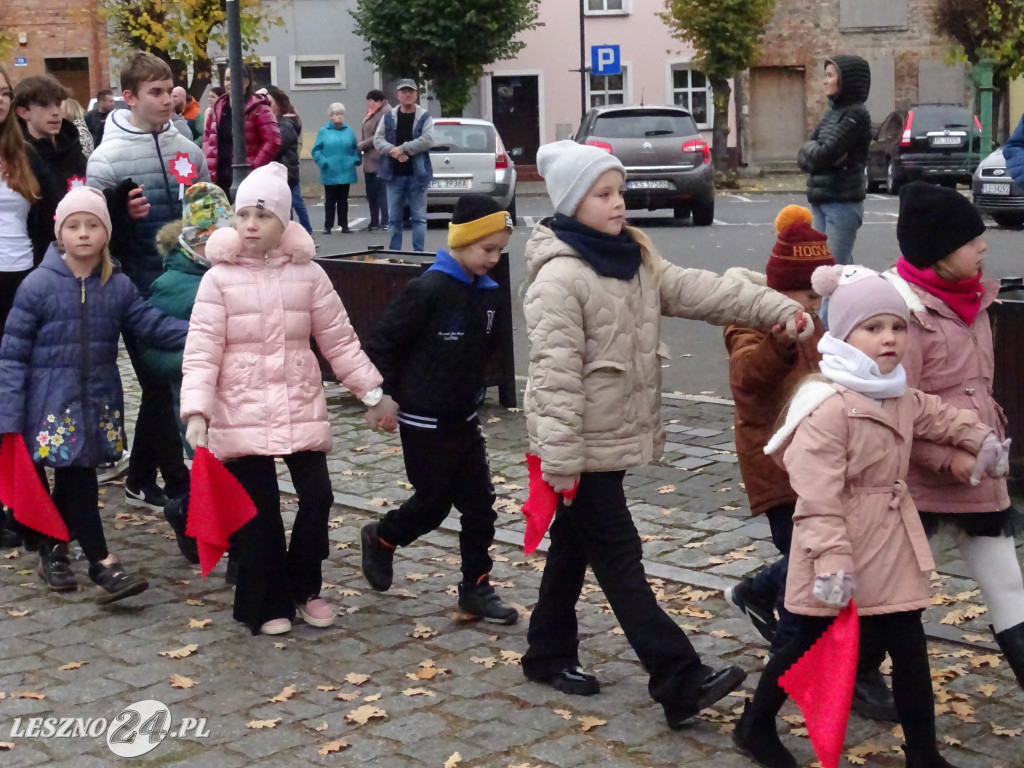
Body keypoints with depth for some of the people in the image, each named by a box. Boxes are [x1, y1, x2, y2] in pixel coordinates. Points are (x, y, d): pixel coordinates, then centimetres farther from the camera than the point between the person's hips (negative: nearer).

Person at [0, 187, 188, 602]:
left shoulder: (119, 287, 3)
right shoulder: (38, 285, -8)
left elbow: (154, 325, 1)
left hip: (99, 404, 4)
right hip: (52, 405, -4)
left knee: (73, 483, 14)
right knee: (79, 484, -4)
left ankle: (53, 551, 31)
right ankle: (104, 565, 2)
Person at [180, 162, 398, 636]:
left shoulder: (308, 275, 2)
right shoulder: (219, 279, -5)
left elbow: (339, 340, 8)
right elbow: (201, 352, -8)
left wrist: (373, 393, 8)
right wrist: (196, 411, -20)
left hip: (302, 406, 2)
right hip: (241, 412, -2)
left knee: (317, 496, 0)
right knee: (258, 510, 2)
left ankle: (304, 588, 24)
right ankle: (268, 603, 18)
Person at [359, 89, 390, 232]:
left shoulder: (385, 113, -12)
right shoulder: (371, 113, 19)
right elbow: (364, 134, 20)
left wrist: (361, 145, -11)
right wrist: (361, 145, 1)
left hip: (379, 160, -10)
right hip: (370, 160, 10)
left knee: (382, 192, -7)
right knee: (371, 193, 13)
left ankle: (385, 222, -5)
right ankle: (374, 221, 20)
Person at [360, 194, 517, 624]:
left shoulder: (488, 294, 2)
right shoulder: (428, 290, -20)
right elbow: (382, 343, -16)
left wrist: (472, 389, 13)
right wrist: (387, 396, -11)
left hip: (464, 419, 7)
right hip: (424, 422, -7)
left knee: (480, 503, 5)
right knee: (433, 503, 5)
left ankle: (475, 590, 16)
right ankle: (380, 539, 33)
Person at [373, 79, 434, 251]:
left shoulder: (424, 117, 2)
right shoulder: (388, 117, 8)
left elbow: (428, 140, -12)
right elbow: (377, 140, 1)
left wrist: (402, 148, -17)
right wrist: (393, 151, -18)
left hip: (417, 174, -2)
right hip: (394, 174, 2)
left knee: (419, 217, 0)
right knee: (394, 218, 8)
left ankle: (418, 252, 3)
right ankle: (394, 252, 16)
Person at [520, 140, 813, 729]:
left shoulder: (633, 260, 9)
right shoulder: (559, 277, -19)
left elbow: (699, 291, -2)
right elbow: (556, 372, -22)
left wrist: (776, 308, -14)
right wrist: (561, 458, -24)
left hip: (612, 437, 9)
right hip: (583, 444, -9)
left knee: (576, 546, 19)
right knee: (619, 558, -5)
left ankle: (550, 654, 34)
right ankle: (682, 682, -6)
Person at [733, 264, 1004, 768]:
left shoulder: (901, 397, 7)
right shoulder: (829, 407, -23)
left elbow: (934, 415, 32)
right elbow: (818, 496, -26)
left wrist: (979, 438, 27)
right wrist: (831, 560, -29)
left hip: (891, 548, 8)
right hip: (838, 558, -8)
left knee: (909, 647, 9)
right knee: (812, 645, 7)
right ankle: (754, 727, 28)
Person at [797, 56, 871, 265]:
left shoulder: (856, 115, -10)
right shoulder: (831, 114, 14)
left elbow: (825, 155, -19)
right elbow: (803, 159, 9)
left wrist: (810, 148, 1)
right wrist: (816, 152, -11)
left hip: (843, 203, -8)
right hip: (821, 202, 8)